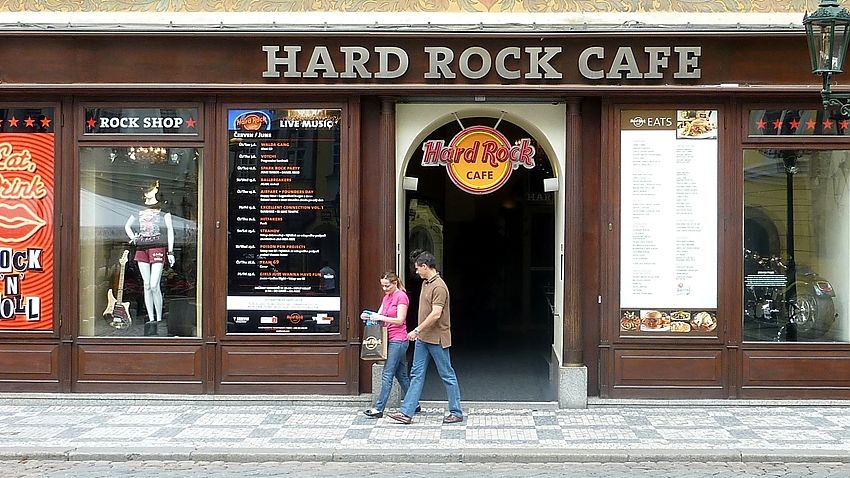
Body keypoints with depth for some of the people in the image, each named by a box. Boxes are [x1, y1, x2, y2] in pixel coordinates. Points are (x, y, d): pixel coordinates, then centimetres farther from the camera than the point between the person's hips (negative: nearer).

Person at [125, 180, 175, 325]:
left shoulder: (163, 208, 2)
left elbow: (170, 230, 0)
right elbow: (127, 225, 27)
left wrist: (170, 252, -5)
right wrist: (133, 237, 7)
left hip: (158, 247, -5)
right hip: (142, 248, 5)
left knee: (154, 285, -12)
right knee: (146, 285, 5)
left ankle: (159, 318, -1)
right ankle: (151, 318, 9)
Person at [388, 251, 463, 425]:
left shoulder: (439, 286, -19)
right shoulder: (425, 283, 12)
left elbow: (436, 314, -25)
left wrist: (417, 330, -21)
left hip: (437, 339, -9)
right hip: (423, 338, 9)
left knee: (447, 375, 2)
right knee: (417, 374, 6)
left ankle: (456, 413, 12)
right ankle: (406, 412, 5)